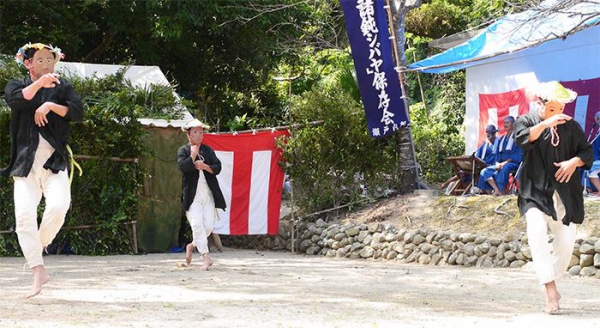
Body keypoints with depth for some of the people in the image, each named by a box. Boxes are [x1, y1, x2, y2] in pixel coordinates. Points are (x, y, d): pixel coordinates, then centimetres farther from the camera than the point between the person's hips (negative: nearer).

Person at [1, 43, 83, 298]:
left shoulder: (62, 87, 16)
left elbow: (78, 112, 2)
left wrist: (51, 105, -12)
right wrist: (39, 84, -29)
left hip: (54, 161, 0)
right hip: (25, 162, 0)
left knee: (59, 205, -23)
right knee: (24, 214, -12)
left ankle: (39, 245, 3)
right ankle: (38, 271, -9)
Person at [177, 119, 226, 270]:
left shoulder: (208, 150, 15)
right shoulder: (183, 150, 5)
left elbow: (218, 168, 4)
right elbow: (182, 167, -13)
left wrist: (205, 166, -11)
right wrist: (193, 154, -8)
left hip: (208, 194, 4)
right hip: (192, 194, -4)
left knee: (209, 225, -1)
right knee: (197, 224, -14)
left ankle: (192, 245, 24)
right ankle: (206, 257, -15)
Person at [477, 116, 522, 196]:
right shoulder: (502, 139, 21)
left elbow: (518, 153, -10)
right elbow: (498, 153, 17)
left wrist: (506, 162, -18)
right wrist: (497, 163, -5)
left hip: (513, 163, -7)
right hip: (502, 163, 7)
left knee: (504, 169, -41)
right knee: (485, 171, -15)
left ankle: (502, 191, -35)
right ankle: (497, 190, -28)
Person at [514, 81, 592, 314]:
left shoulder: (571, 126, 11)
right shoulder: (526, 121, 4)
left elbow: (588, 152, 12)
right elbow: (522, 139, -17)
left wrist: (575, 161, -8)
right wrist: (545, 124, -28)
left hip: (565, 193, 3)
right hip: (536, 191, -3)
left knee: (566, 242, -2)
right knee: (537, 233, -24)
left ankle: (550, 283, 20)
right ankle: (550, 288, -26)